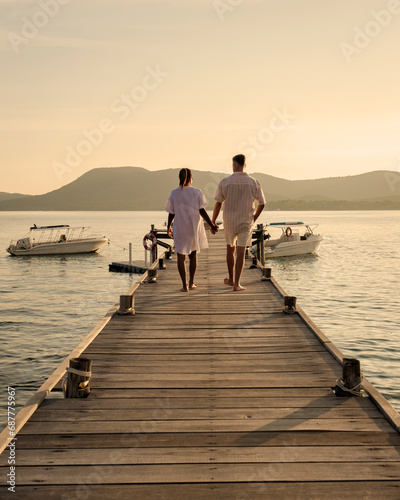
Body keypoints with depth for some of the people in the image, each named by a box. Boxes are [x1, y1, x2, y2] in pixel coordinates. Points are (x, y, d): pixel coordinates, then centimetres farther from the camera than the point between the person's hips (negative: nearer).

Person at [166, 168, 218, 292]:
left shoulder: (174, 193, -3)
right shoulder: (196, 192, -4)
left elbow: (171, 213, 1)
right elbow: (202, 211, -6)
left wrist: (169, 227, 16)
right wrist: (211, 225, 2)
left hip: (180, 228, -1)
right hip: (194, 227, 1)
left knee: (181, 256, 5)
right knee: (193, 255, 16)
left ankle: (184, 285, 2)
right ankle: (191, 283, 21)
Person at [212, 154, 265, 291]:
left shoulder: (225, 182, -8)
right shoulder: (253, 183, -4)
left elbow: (218, 204, -4)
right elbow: (262, 203, 2)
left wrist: (213, 221, 6)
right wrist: (254, 218, 15)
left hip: (229, 222, 0)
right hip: (246, 222, 0)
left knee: (230, 250, 18)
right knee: (241, 252, -1)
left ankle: (231, 279, 30)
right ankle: (236, 284, -5)